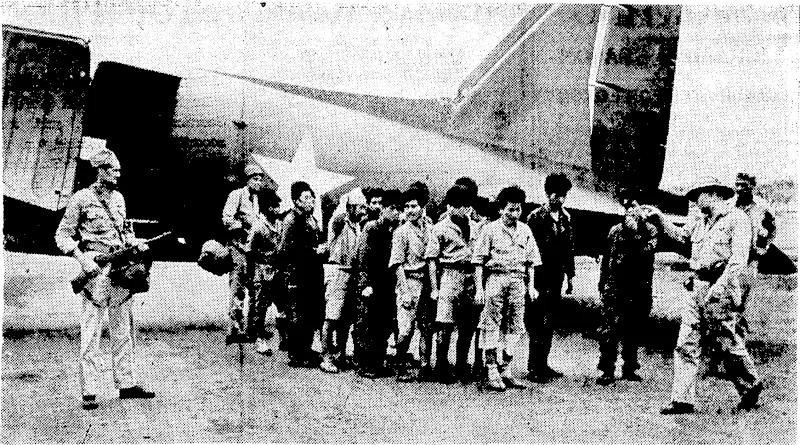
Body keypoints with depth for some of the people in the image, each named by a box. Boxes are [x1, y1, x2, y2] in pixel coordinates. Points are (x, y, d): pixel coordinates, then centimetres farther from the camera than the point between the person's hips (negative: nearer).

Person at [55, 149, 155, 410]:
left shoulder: (118, 198, 13)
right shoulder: (81, 199, -5)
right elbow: (62, 235, -4)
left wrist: (135, 243, 5)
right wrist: (82, 259, -16)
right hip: (96, 270, -7)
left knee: (123, 330, 11)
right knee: (91, 332, -4)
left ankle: (126, 384, 19)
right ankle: (89, 392, -1)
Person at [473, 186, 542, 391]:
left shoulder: (525, 231, 11)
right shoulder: (490, 229, -1)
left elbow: (530, 262, 16)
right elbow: (479, 261, -1)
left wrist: (531, 286, 8)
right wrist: (479, 288, -6)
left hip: (518, 281, 4)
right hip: (495, 278, -4)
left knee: (514, 326, 6)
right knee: (491, 325, -4)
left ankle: (506, 370, 13)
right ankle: (491, 372, -2)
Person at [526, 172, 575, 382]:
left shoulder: (566, 218, 12)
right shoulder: (536, 217, -7)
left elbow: (569, 248, 16)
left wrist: (570, 275, 13)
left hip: (556, 277, 6)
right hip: (540, 276, -6)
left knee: (550, 323, 9)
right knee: (537, 322, -4)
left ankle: (542, 364, 17)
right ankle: (534, 367, 1)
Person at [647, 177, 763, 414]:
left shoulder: (737, 219, -7)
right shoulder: (699, 221, 17)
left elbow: (739, 258, -16)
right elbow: (679, 235, 34)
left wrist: (720, 286, -26)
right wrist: (660, 217, 22)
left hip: (722, 288, -7)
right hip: (699, 287, 7)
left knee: (729, 343, 1)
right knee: (686, 344, 1)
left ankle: (751, 386, 25)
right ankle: (683, 400, 2)